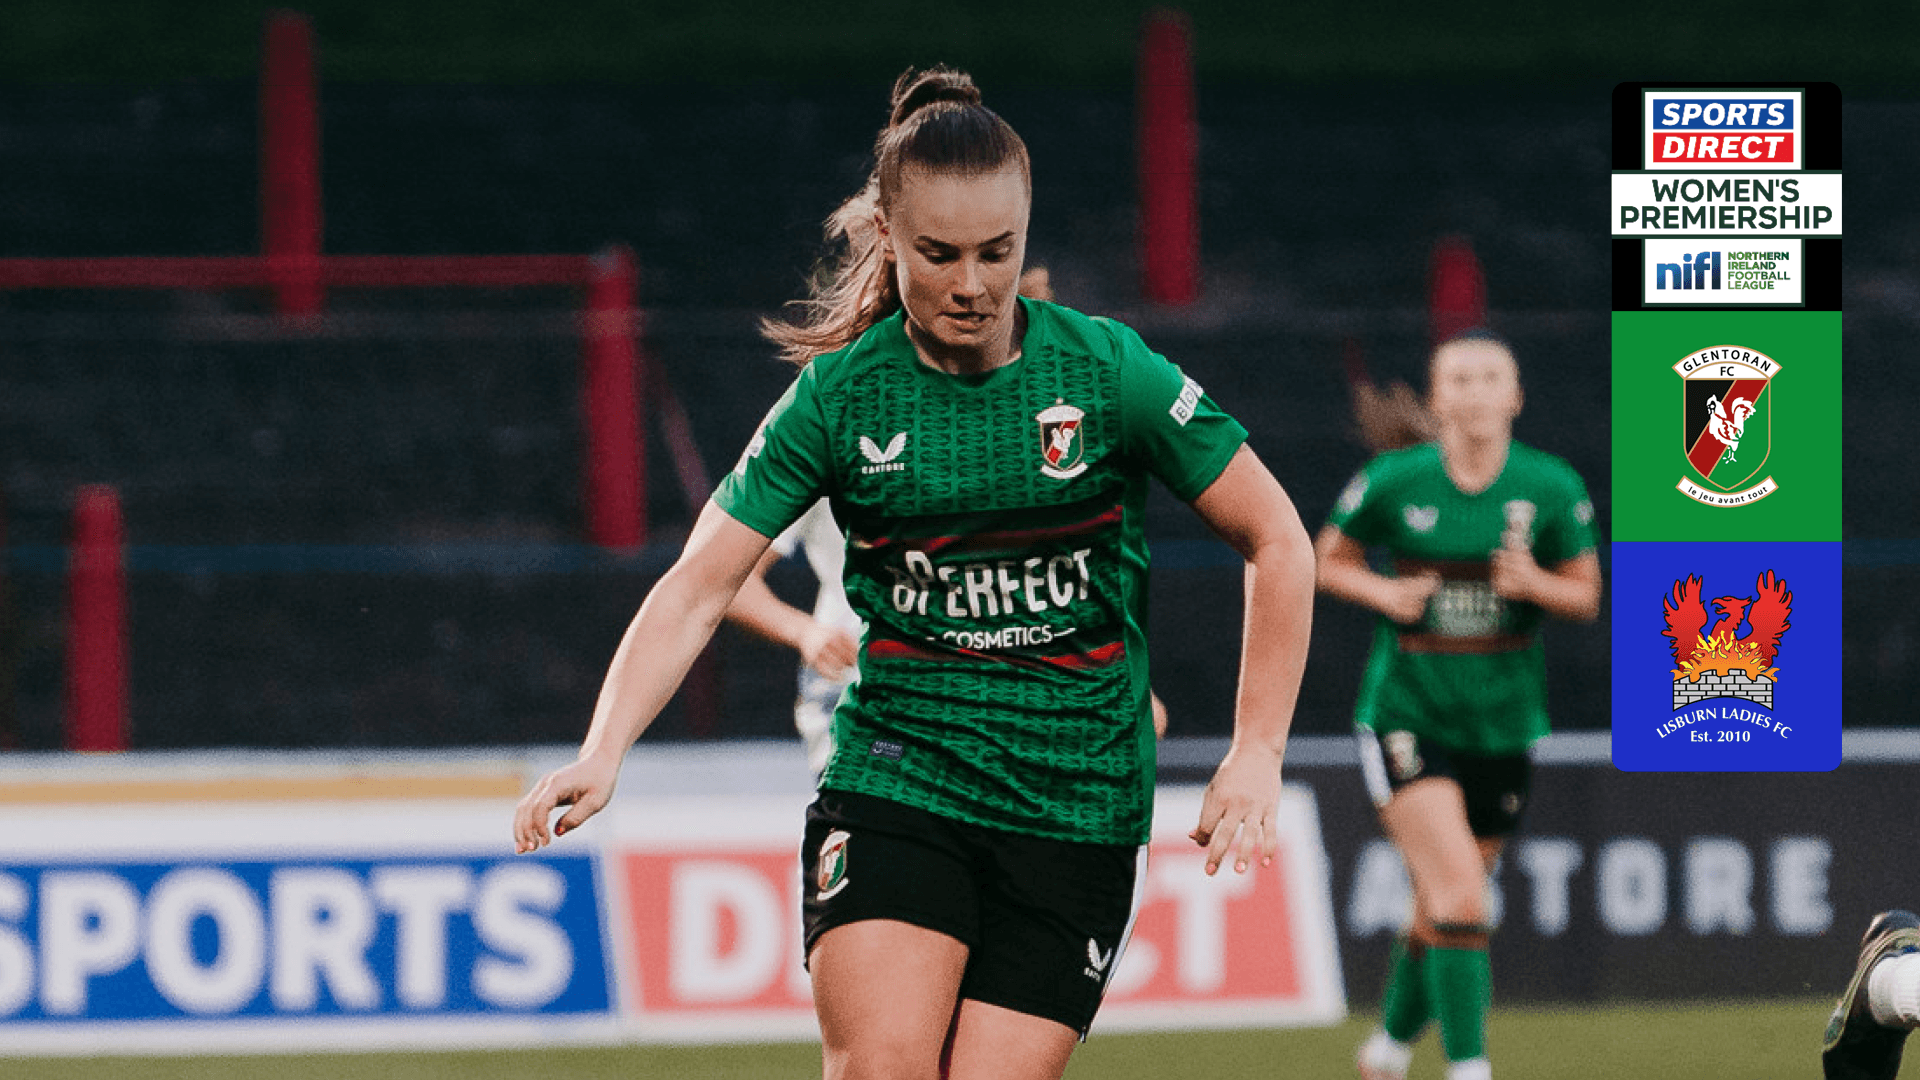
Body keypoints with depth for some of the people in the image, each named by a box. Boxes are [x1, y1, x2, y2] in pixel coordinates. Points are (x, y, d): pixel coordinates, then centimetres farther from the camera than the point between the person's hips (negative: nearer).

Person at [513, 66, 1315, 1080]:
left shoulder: (1102, 370, -5)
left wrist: (1255, 756, -4)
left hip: (1073, 803, 0)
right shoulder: (840, 395, -3)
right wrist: (603, 751, -20)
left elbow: (1276, 541, 2)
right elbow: (698, 586, -5)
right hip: (892, 784, 0)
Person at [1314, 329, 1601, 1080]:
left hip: (1502, 726, 3)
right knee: (1459, 900, -18)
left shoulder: (1552, 489, -3)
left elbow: (1587, 596, 4)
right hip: (1407, 715, -3)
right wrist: (1382, 592, -12)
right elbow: (1327, 559, 8)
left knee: (1442, 911, 14)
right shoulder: (1393, 482, -6)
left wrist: (1534, 583, -17)